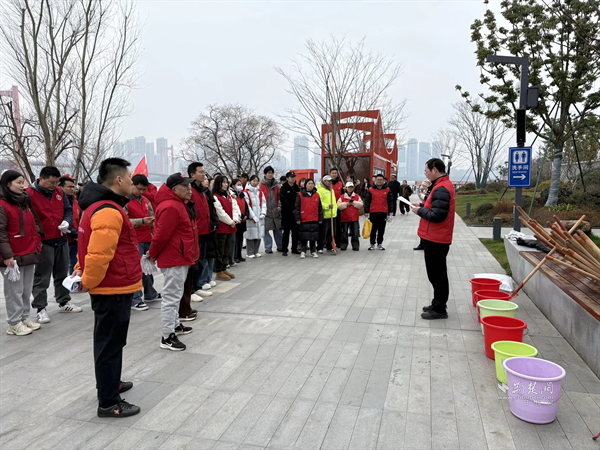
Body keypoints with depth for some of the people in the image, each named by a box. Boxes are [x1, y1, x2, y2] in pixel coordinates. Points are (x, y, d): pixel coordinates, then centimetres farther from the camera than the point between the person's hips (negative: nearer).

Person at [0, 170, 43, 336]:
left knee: (27, 289, 15)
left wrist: (37, 241, 16)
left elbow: (34, 223, 23)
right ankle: (14, 323, 10)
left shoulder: (25, 202, 14)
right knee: (14, 290, 1)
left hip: (30, 253, 8)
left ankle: (24, 317, 25)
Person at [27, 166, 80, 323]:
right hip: (43, 243, -6)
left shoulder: (59, 192, 6)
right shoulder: (29, 194, -11)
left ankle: (64, 302, 30)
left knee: (62, 274, 17)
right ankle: (41, 309, 11)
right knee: (41, 278, 2)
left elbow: (68, 210, 12)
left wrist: (66, 222, -9)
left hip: (61, 240, 6)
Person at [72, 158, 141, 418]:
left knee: (109, 340, 23)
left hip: (111, 289, 10)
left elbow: (93, 247, 19)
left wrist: (81, 269, 12)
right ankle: (108, 403, 13)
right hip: (114, 289, -10)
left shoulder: (99, 206, 12)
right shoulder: (109, 211, -23)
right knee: (110, 344, 1)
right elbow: (99, 254, -27)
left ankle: (110, 384, 41)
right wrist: (87, 281, -15)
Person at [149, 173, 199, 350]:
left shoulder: (179, 203, 13)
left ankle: (175, 324, 36)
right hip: (174, 259, -11)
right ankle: (167, 337, 3)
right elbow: (161, 235, -22)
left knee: (175, 294, 21)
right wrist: (153, 255, -8)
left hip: (181, 257, 11)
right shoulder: (170, 207, -22)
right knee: (171, 297, -4)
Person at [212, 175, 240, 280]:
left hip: (230, 228, 8)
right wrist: (230, 222, -11)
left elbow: (235, 208, 10)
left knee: (226, 251, 15)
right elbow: (220, 212, -16)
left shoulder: (229, 196, 16)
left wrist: (235, 220, -6)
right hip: (221, 228, -8)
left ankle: (224, 269, 24)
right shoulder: (215, 197, -10)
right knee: (220, 251, -1)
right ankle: (219, 272, 6)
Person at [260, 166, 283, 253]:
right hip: (266, 211, -3)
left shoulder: (276, 185, 13)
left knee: (277, 229, 8)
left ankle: (280, 246, 17)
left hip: (276, 210, 3)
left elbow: (279, 197, 15)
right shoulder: (261, 185, 1)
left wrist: (279, 206, 0)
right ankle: (268, 247, 7)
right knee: (266, 229, -2)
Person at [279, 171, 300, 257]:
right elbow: (283, 200, -12)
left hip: (296, 213, 4)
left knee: (295, 231, 6)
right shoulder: (283, 188, -2)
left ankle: (294, 249, 16)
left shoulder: (297, 188, 13)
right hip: (286, 213, -4)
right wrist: (292, 208, -16)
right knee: (286, 231, -2)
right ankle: (285, 250, 4)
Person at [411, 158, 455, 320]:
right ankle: (437, 305, 28)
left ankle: (439, 309, 9)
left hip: (435, 239, -11)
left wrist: (420, 211, -12)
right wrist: (422, 205, 9)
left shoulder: (441, 189, -20)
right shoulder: (444, 185, 13)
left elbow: (437, 215, -25)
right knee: (436, 274, 18)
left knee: (437, 275, -1)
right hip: (436, 238, 11)